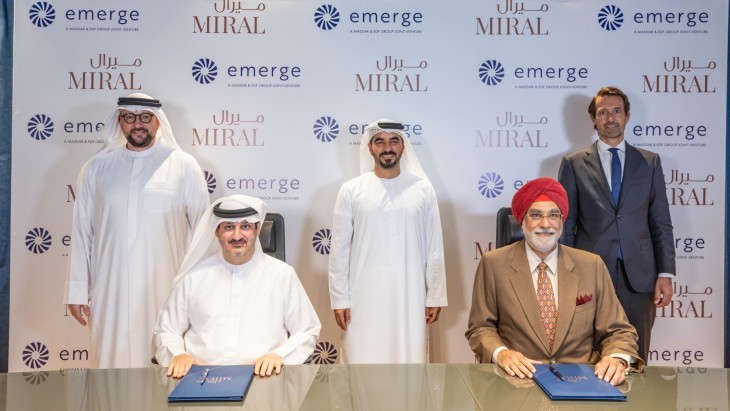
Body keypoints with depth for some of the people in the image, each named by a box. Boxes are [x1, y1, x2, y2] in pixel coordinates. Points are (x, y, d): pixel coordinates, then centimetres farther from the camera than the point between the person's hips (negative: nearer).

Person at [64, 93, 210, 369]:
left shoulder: (183, 165, -1)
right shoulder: (96, 168, 6)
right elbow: (82, 231, 8)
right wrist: (77, 289, 6)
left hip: (166, 290, -2)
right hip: (111, 290, 2)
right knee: (113, 363, 9)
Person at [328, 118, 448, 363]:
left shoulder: (423, 189, 2)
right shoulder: (351, 190, -1)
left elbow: (434, 248, 4)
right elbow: (339, 250, 1)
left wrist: (435, 296, 4)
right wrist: (339, 299, -2)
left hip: (410, 295, 1)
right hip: (364, 296, 0)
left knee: (410, 361, 7)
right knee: (363, 363, 5)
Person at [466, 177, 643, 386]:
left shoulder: (592, 266, 6)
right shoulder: (494, 264, 1)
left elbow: (618, 331, 8)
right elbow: (480, 328, 4)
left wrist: (617, 359, -13)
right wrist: (501, 352, -16)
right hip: (520, 377, -2)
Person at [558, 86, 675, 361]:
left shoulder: (649, 162, 9)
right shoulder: (574, 164, 3)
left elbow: (661, 223, 7)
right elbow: (566, 226, 3)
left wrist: (665, 274, -1)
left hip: (639, 275, 2)